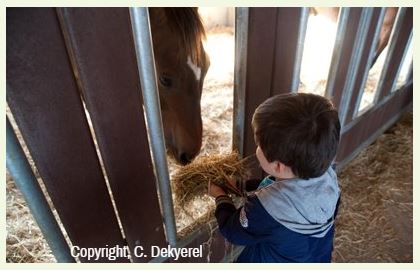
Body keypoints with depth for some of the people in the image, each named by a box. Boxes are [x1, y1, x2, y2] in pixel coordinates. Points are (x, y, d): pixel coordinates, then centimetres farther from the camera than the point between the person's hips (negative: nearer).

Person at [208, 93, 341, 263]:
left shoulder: (265, 207, -40)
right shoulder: (328, 177, -23)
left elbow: (232, 232, -18)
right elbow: (282, 187, -4)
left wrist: (220, 196, -3)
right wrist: (238, 185, 0)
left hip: (273, 260, -5)